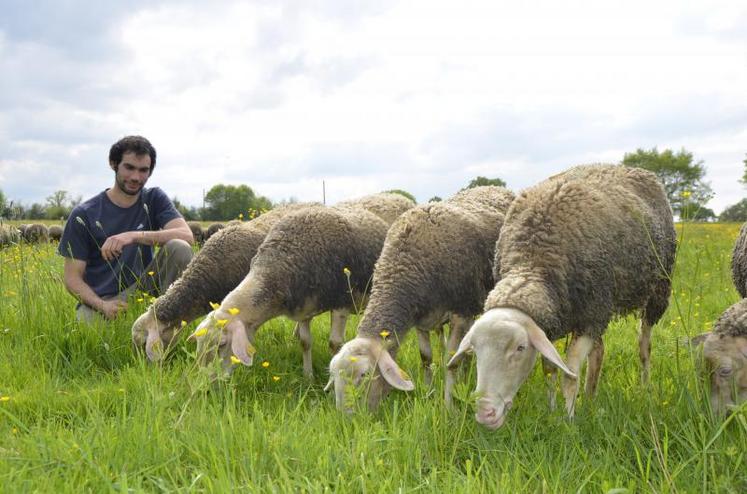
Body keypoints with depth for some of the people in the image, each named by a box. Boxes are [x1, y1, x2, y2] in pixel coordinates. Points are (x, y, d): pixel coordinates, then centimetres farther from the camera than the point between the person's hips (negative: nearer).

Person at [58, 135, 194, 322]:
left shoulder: (154, 200, 5)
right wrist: (102, 305, -24)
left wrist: (135, 236, -28)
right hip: (97, 299, -3)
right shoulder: (84, 215, -3)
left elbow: (187, 237, -14)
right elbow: (72, 277, -3)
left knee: (179, 248, -22)